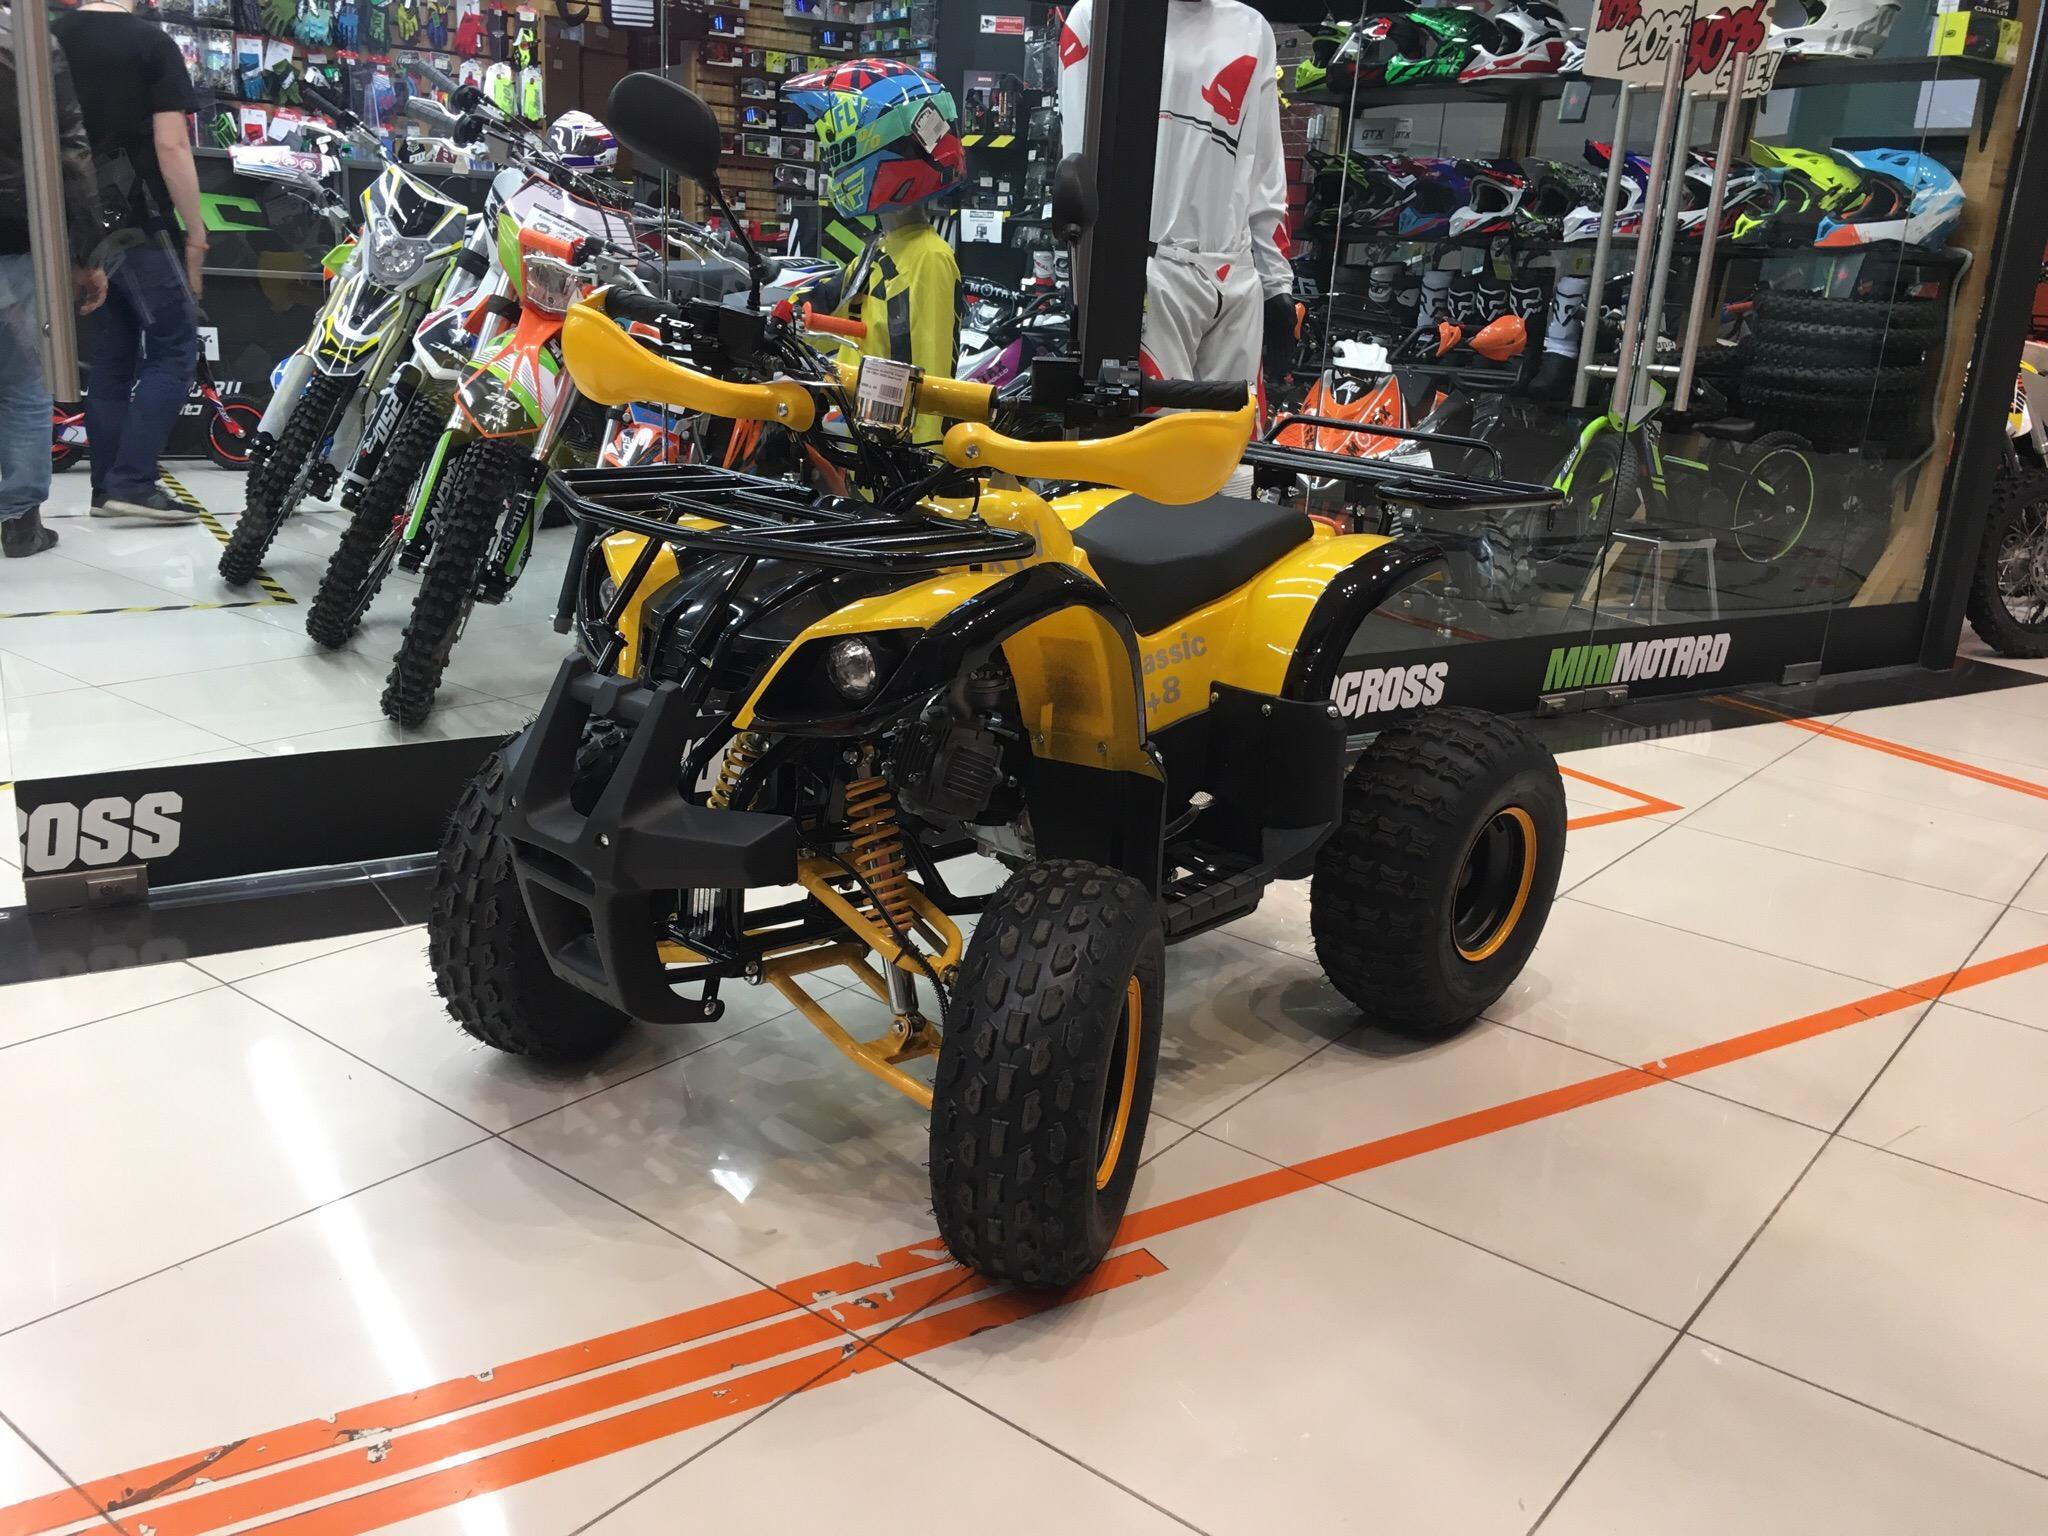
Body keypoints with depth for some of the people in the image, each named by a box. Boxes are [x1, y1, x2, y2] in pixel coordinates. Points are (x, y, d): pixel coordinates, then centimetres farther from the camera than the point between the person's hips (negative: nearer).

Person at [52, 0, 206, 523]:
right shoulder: (150, 42, -8)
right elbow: (171, 147, -14)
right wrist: (195, 234, -8)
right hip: (138, 227, -6)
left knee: (107, 358, 13)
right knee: (173, 349, 1)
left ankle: (107, 487, 14)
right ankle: (132, 480, -9)